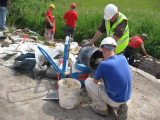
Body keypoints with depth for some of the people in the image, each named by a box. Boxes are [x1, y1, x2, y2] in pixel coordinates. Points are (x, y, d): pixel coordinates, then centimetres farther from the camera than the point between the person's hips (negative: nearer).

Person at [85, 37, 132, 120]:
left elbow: (95, 81, -7)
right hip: (126, 97, 7)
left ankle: (102, 108, 10)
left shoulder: (103, 65, -25)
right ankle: (120, 106, 15)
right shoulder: (123, 58, -7)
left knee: (88, 82, -1)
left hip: (114, 100, -6)